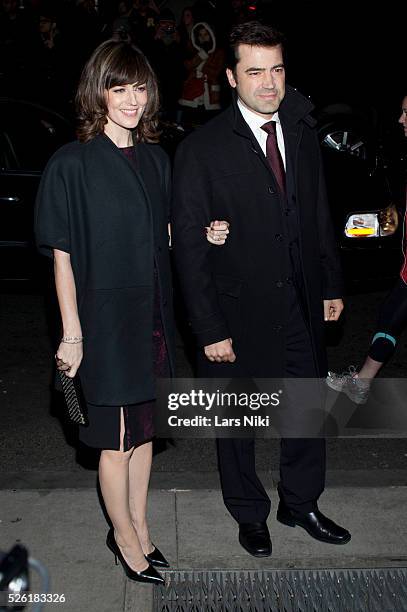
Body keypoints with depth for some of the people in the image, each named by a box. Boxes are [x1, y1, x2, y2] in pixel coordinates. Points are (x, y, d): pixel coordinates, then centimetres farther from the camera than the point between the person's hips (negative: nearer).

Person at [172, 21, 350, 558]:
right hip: (240, 316, -4)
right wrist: (209, 329, -15)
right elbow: (189, 246, -13)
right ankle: (250, 515, 37)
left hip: (302, 310, 5)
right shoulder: (201, 150, -13)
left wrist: (331, 285, 10)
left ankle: (301, 504, 40)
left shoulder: (303, 134, 4)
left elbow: (319, 216, 12)